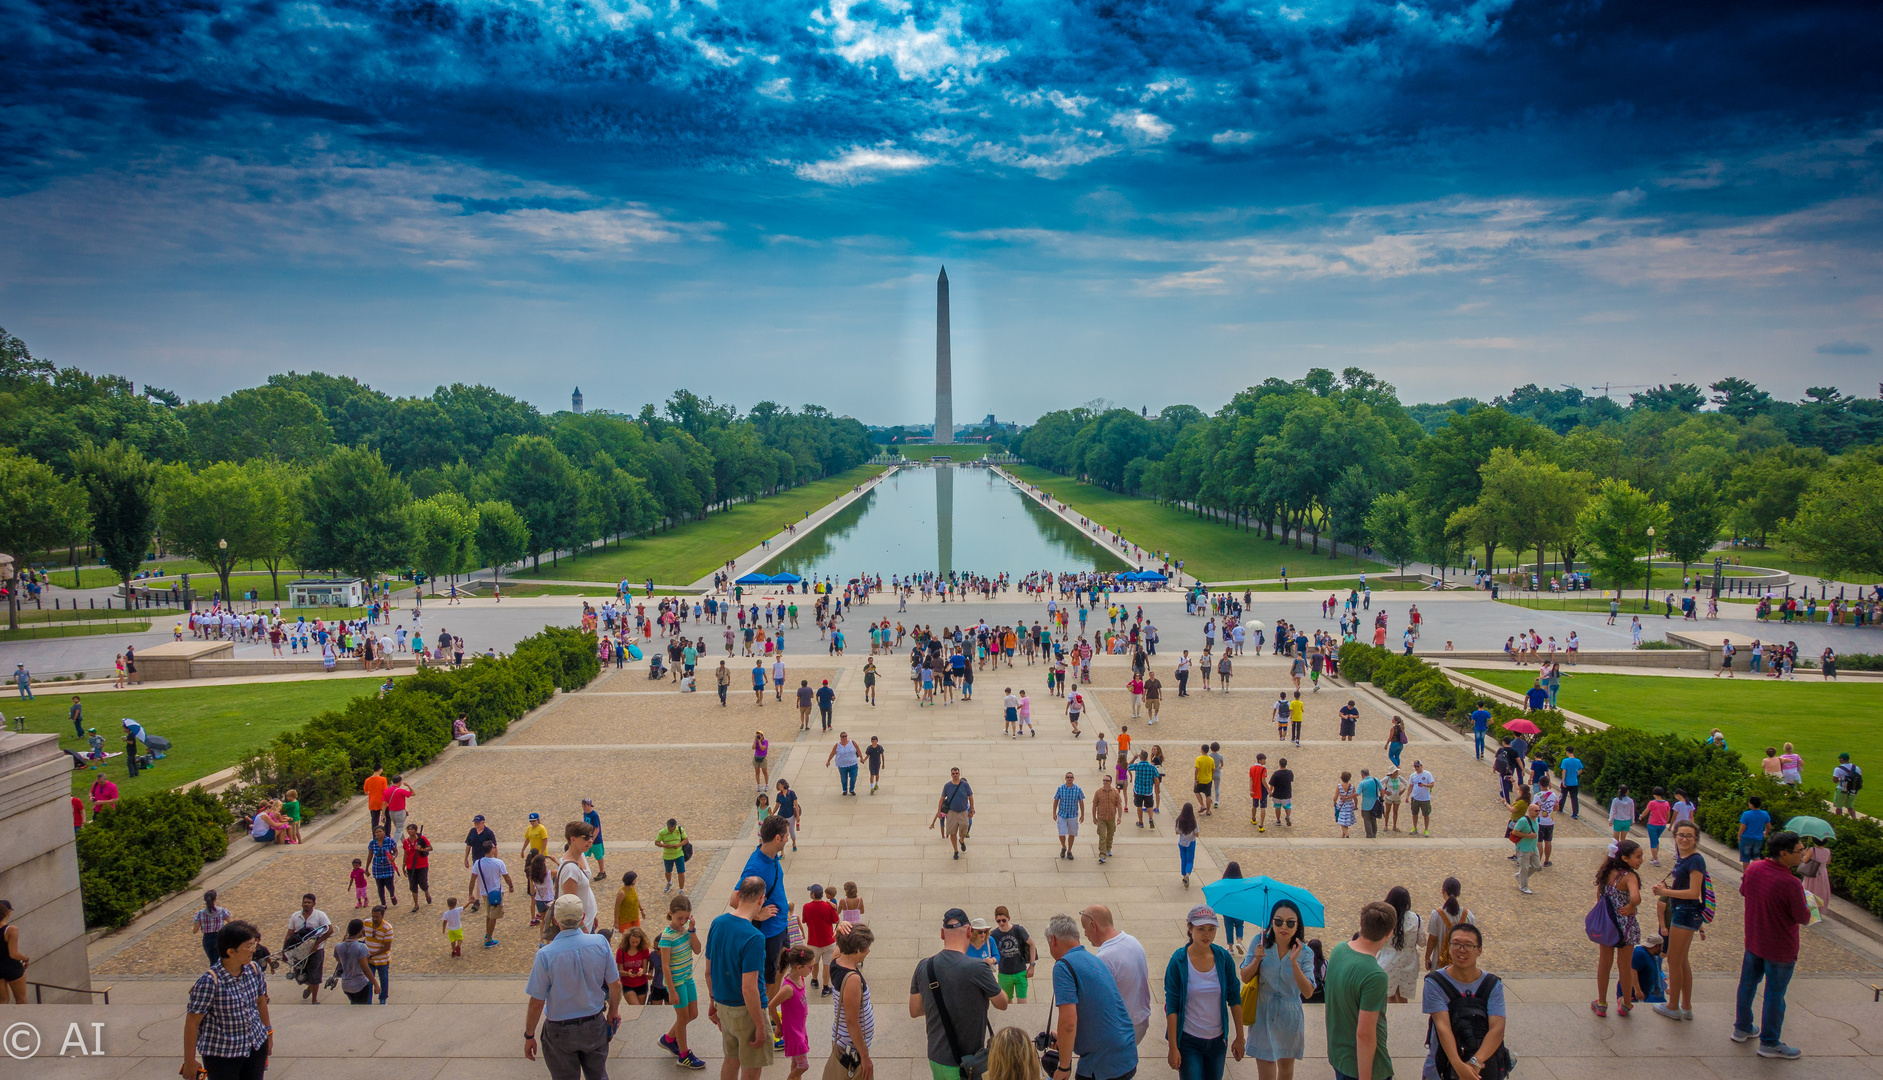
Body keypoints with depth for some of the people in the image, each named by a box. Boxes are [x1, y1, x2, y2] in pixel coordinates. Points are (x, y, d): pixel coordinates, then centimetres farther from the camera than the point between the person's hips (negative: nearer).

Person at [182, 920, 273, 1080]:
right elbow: (192, 1023, -15)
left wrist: (268, 1031, 21)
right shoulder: (210, 981, -21)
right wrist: (189, 1061, -11)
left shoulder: (254, 969, -4)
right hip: (221, 1053, -5)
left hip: (257, 1046, 5)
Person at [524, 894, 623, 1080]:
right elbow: (615, 984, -4)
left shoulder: (545, 955, -23)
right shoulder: (600, 943, -15)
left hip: (560, 1030, -2)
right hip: (595, 1026, 2)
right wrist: (613, 1011, 15)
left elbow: (536, 1002, -16)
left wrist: (529, 1036, -2)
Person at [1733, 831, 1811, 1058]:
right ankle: (1769, 1043, 22)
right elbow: (1803, 918, -18)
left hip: (1753, 941, 6)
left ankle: (1742, 1028, 37)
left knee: (1748, 984, 21)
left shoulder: (1753, 869, -10)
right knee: (1775, 994, 9)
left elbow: (1743, 890, 10)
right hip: (1780, 948, -6)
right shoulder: (1790, 884, -31)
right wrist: (1807, 908, 3)